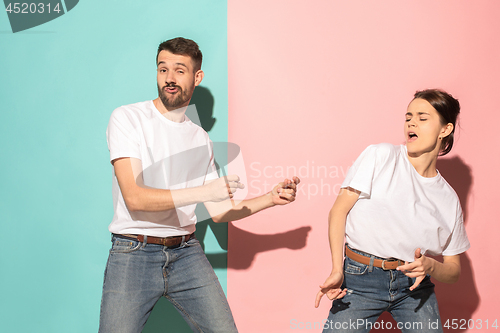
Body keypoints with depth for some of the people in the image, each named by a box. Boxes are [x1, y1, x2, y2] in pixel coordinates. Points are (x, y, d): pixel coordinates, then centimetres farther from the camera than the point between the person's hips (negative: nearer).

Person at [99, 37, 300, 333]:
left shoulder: (201, 138, 13)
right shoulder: (128, 118, -4)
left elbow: (217, 210, 16)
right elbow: (134, 197, -15)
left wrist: (271, 199, 5)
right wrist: (205, 191, -19)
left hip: (187, 253, 4)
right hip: (134, 254, -4)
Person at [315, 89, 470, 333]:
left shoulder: (448, 199, 8)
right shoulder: (380, 156, -2)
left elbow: (453, 270, 12)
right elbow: (339, 211, -5)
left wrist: (430, 266, -11)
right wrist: (337, 271, -15)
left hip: (414, 285, 3)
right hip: (361, 278, -3)